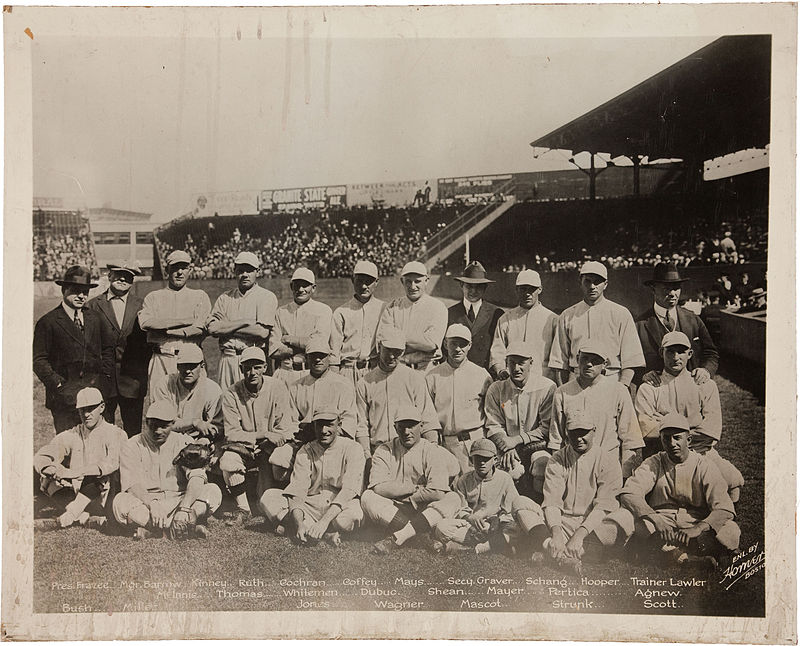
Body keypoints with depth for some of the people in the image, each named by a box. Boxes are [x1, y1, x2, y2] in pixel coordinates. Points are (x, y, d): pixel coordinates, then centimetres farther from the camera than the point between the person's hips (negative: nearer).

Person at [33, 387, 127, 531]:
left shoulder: (116, 435, -1)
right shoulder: (70, 436, 11)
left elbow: (112, 464, -19)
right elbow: (40, 457, 3)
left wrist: (72, 473, -31)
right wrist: (48, 469, -22)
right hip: (75, 493, 4)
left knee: (104, 478, -31)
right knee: (47, 481, -16)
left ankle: (65, 519, -31)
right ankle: (84, 517, -27)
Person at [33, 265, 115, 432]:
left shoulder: (95, 318, 13)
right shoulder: (47, 322, 0)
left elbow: (108, 348, 21)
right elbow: (39, 360, -2)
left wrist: (105, 377, 8)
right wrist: (57, 384, -13)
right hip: (65, 395, -3)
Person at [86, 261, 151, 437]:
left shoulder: (141, 306, 7)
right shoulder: (93, 306, 5)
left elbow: (148, 340, 7)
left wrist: (144, 373, 0)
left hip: (133, 381, 1)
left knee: (133, 432, 5)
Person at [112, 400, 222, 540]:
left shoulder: (183, 442, 4)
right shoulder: (132, 446, 2)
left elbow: (197, 477, -10)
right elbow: (132, 485, -13)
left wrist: (184, 508, -28)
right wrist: (153, 505, -32)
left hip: (178, 502, 1)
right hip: (145, 505, -1)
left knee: (213, 491, -22)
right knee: (120, 501, -30)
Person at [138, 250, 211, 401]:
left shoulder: (200, 296, 13)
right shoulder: (153, 297, 16)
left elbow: (200, 329, -3)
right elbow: (145, 322, -5)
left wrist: (163, 328, -4)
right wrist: (186, 320, -7)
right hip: (160, 360, 1)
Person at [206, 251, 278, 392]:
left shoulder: (267, 297, 4)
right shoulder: (224, 298, 15)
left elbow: (262, 332, -10)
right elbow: (212, 328, 1)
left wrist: (227, 328, -2)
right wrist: (245, 322, -6)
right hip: (227, 358, 3)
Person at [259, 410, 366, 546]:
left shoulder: (352, 449, -5)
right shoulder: (306, 451, 6)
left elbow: (349, 490, -17)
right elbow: (297, 489, -7)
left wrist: (324, 521, -30)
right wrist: (299, 524, -26)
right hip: (311, 507, 4)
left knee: (351, 516, -39)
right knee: (268, 498, -17)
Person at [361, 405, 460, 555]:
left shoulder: (433, 452, -3)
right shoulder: (384, 451, 3)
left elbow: (438, 492, -17)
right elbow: (378, 487, -12)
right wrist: (415, 487, -13)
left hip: (423, 511, -1)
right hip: (390, 511, 1)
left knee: (452, 498, -26)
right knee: (367, 497, -24)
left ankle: (396, 538, -33)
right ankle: (428, 535, -28)